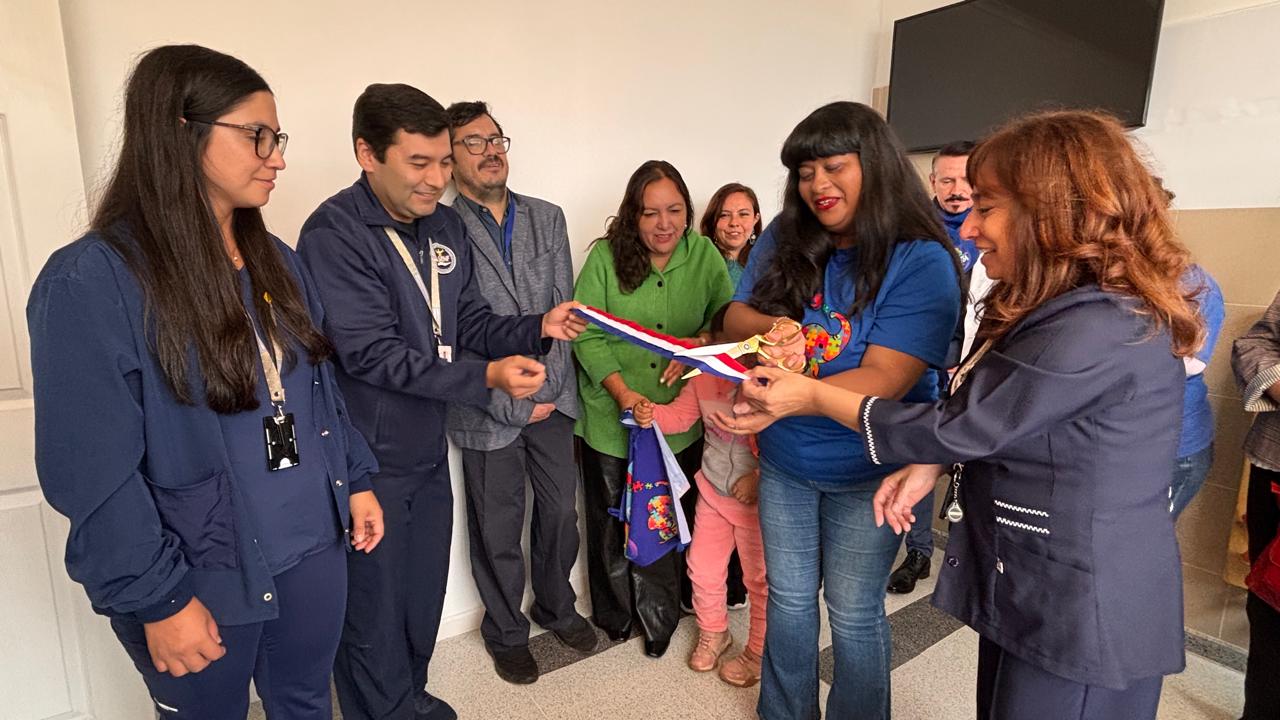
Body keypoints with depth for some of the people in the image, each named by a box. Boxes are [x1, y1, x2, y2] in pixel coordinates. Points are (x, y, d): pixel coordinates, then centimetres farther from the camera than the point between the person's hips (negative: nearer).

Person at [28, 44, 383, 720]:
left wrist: (357, 480, 8)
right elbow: (91, 473, -17)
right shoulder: (90, 281, -17)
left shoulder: (277, 262, 4)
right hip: (199, 582, -5)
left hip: (313, 546, 6)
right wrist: (158, 600, -15)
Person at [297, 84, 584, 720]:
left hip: (428, 449, 7)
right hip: (369, 459, -6)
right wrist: (486, 377, -28)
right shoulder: (334, 234, -17)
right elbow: (372, 355, -22)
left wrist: (537, 328, -8)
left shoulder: (446, 226, 4)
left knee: (424, 595, 22)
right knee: (375, 607, 11)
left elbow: (468, 324, 8)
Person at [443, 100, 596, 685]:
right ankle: (506, 630, 37)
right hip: (487, 411, -4)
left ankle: (556, 606, 42)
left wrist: (550, 389, -7)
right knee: (498, 529, 12)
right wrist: (515, 404, -12)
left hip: (552, 398, 4)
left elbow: (563, 310, 3)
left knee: (561, 510, 16)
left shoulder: (547, 218, 6)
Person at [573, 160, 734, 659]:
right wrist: (622, 392, -22)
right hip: (611, 419, -1)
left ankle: (659, 617, 39)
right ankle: (613, 614, 42)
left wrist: (698, 345, -20)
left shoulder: (703, 253, -2)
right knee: (612, 523, 16)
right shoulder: (605, 257, -9)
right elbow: (588, 335, -11)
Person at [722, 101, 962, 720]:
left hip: (866, 473, -4)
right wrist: (772, 326, -24)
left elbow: (884, 379, -26)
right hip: (783, 461, 4)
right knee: (788, 598, 19)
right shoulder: (784, 240, -4)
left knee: (853, 613, 13)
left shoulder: (920, 261, -17)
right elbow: (736, 316, -1)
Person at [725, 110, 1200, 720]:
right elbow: (996, 420, 11)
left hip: (1081, 619, -9)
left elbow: (962, 426, -23)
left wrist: (813, 398, -16)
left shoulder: (1097, 331, -28)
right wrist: (931, 464, -5)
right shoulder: (1060, 307, 5)